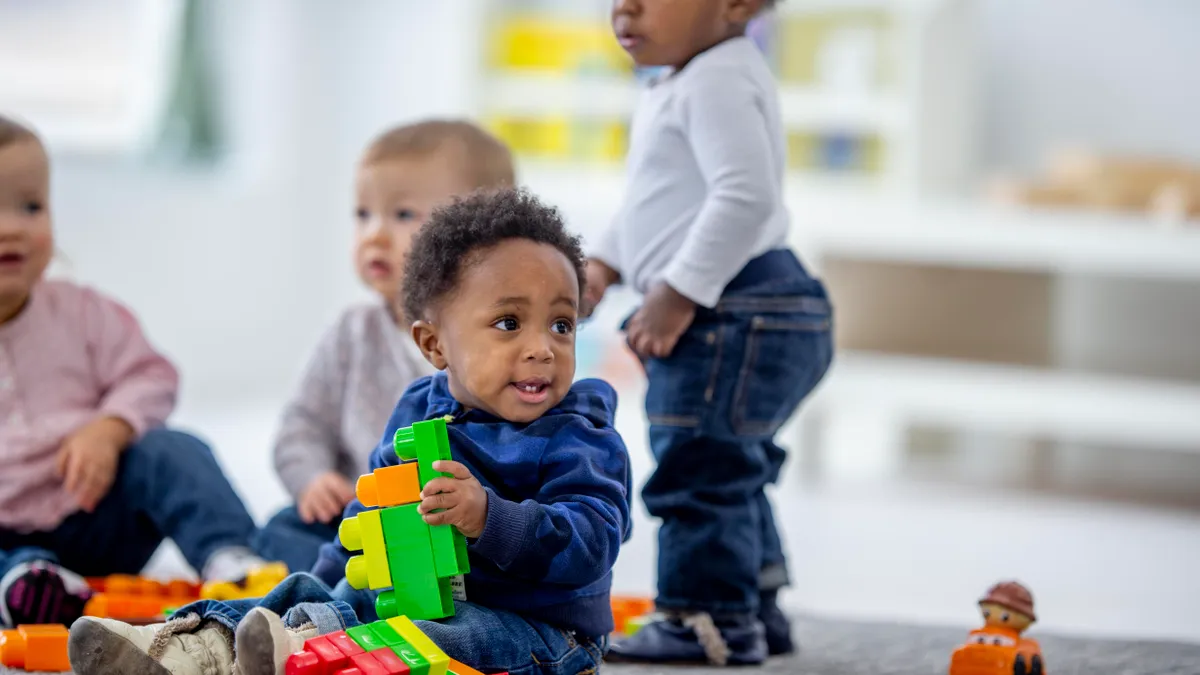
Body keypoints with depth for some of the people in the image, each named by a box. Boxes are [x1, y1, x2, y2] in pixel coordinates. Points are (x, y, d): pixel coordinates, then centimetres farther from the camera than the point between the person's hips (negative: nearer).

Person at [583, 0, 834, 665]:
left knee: (698, 465, -7)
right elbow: (662, 202, 30)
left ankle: (708, 619, -1)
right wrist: (606, 260, 19)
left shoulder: (718, 81, -19)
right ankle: (755, 609, 31)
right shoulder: (682, 82, 17)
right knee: (729, 469, 20)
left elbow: (746, 196, -29)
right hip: (754, 314, 12)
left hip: (737, 312, -12)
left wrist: (679, 293, -26)